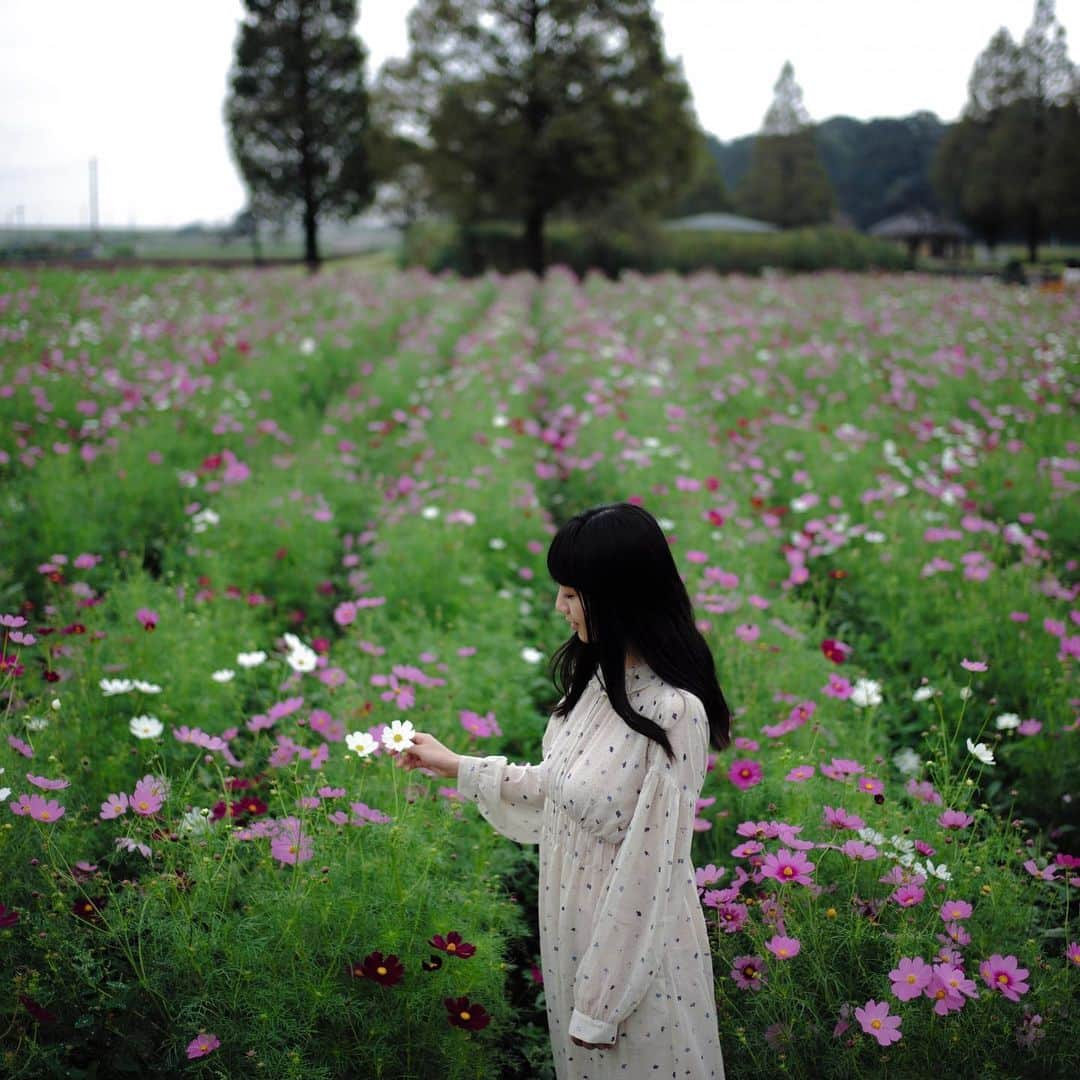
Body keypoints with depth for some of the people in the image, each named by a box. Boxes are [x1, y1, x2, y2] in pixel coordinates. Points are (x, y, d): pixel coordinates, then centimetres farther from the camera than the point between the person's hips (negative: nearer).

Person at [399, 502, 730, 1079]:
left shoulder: (674, 713, -28)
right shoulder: (598, 676, -1)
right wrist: (457, 766, 14)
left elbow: (648, 873, -24)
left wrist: (603, 1002, -18)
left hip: (634, 942, -8)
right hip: (574, 927, 8)